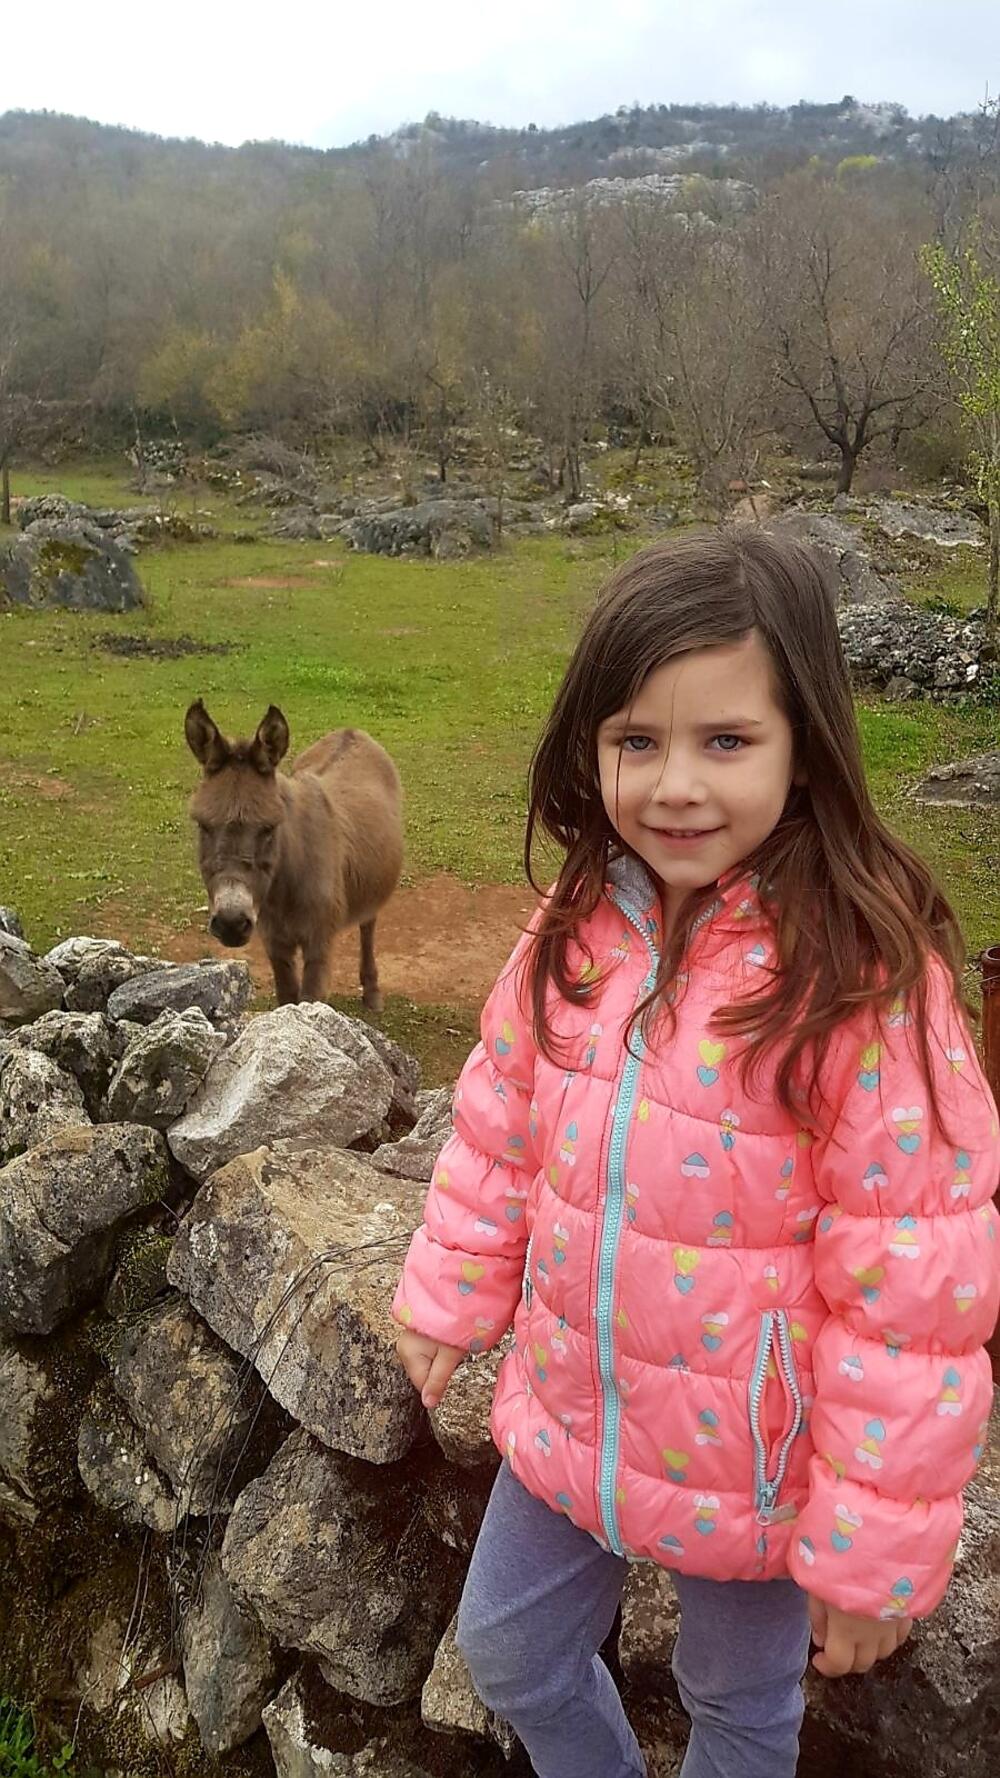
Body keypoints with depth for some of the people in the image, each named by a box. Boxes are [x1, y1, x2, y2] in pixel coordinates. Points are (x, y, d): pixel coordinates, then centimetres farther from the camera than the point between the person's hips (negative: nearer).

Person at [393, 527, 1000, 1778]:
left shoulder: (868, 984, -26)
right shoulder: (577, 931, -10)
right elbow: (500, 1127, 4)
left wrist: (871, 1548, -14)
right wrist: (450, 1293, 8)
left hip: (753, 1468, -4)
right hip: (568, 1420, 5)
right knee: (505, 1653, 25)